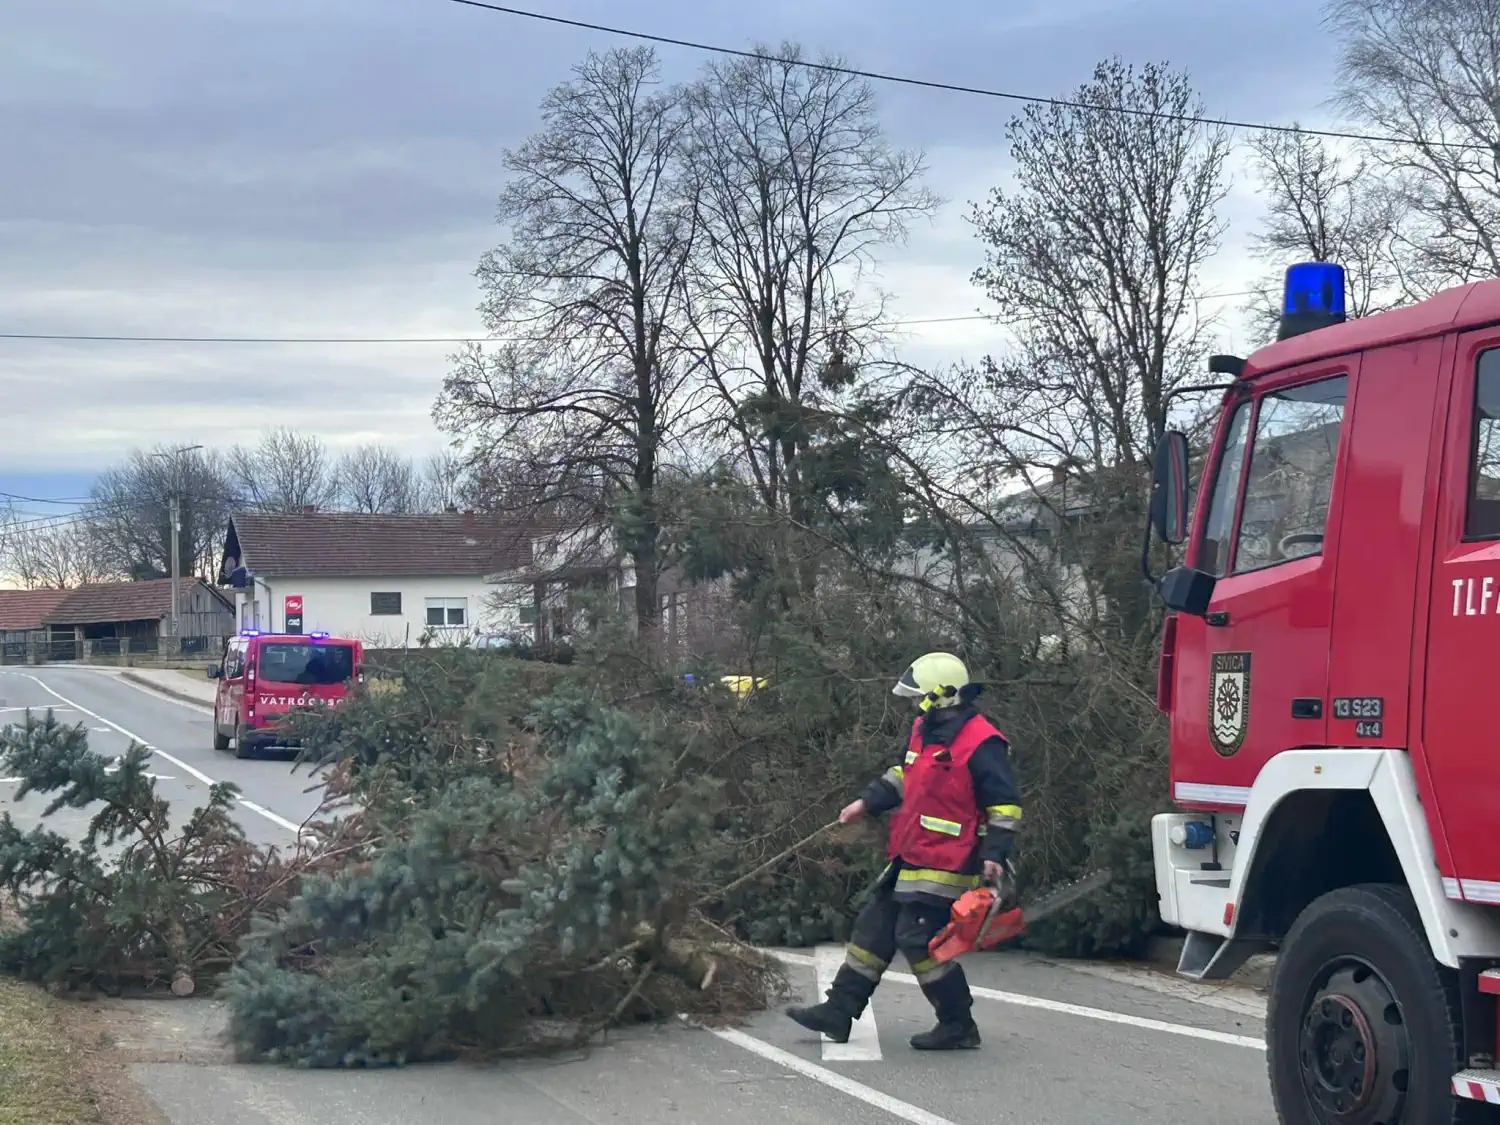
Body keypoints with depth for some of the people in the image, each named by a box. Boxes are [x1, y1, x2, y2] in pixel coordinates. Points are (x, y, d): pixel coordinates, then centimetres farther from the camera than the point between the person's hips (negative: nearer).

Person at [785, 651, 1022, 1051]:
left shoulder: (981, 744, -17)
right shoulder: (924, 731, 10)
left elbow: (1005, 805, -16)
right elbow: (904, 775, 26)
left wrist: (994, 853, -23)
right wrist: (866, 804, 20)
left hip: (944, 864, -10)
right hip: (910, 855, 10)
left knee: (918, 937, -11)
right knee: (874, 927, 10)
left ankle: (958, 1027, 1)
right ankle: (839, 1011, 16)